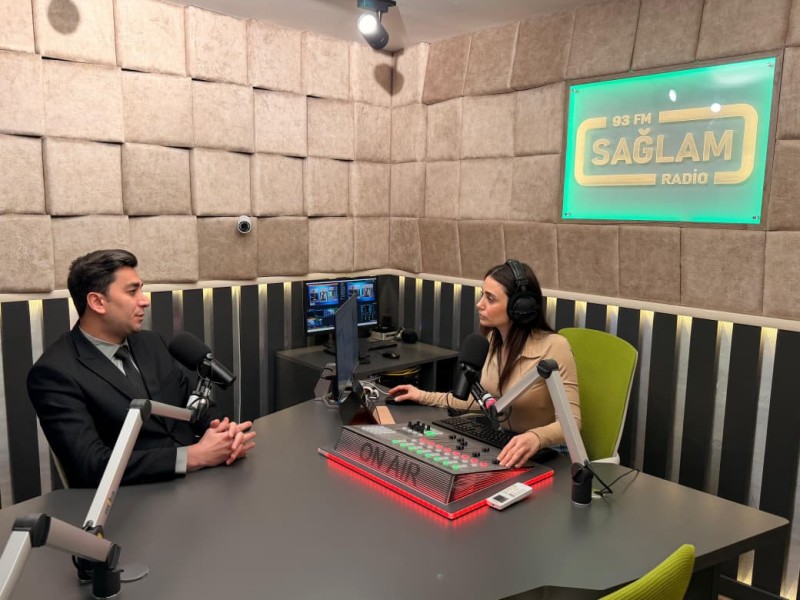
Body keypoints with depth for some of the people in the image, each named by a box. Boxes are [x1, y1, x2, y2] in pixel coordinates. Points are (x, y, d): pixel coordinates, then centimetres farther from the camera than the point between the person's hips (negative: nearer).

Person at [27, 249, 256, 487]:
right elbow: (92, 463, -19)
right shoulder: (55, 373, -10)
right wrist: (193, 456, -22)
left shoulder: (150, 343, 9)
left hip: (198, 479, 6)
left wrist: (224, 432, -8)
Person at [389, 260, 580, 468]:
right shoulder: (493, 339, 0)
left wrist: (535, 438, -43)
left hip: (543, 455, -6)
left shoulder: (553, 347, -21)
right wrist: (425, 397, 10)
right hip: (498, 445, 6)